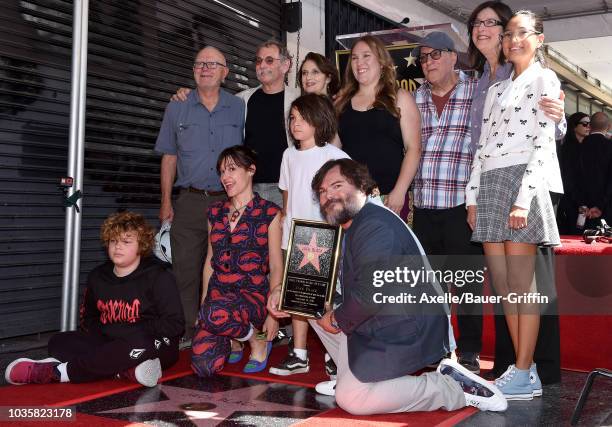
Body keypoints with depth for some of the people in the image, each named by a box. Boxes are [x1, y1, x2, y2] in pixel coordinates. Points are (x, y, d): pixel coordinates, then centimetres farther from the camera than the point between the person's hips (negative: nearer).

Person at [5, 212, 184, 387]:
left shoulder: (158, 277, -9)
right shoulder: (98, 276, 7)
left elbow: (174, 324, -15)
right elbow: (88, 317, 20)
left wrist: (126, 333, -19)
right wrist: (99, 340, -2)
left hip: (153, 347, -6)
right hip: (108, 343, 6)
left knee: (139, 345, -39)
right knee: (58, 342, -9)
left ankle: (53, 372, -30)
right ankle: (128, 370, -31)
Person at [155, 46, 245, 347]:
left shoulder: (240, 109, 7)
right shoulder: (177, 108, 9)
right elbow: (169, 157, 11)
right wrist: (166, 201, 4)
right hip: (190, 201, 1)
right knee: (186, 269, -1)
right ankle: (187, 332, 10)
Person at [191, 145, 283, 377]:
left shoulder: (269, 213, -2)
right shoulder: (215, 212, 12)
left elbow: (276, 267, -2)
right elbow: (210, 261, 16)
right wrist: (202, 303, 11)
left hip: (253, 294, -4)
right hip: (218, 293, 4)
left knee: (216, 313, -38)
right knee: (203, 366, -18)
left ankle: (257, 339, -5)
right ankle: (232, 341, 18)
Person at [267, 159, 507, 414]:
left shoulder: (376, 226, -23)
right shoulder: (348, 229, 11)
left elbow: (370, 294, -32)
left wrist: (337, 319, -15)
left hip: (403, 333, -10)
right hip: (376, 325, 10)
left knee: (350, 399, -13)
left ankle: (453, 388, -7)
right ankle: (349, 375, 14)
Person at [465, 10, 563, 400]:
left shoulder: (544, 79, 2)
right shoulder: (497, 88, 22)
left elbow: (543, 143, -8)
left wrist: (524, 199, -18)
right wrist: (473, 195, 9)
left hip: (521, 181, -7)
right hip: (489, 185, 7)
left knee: (520, 284, -5)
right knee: (502, 285, 5)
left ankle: (524, 377, 2)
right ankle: (523, 368, 14)